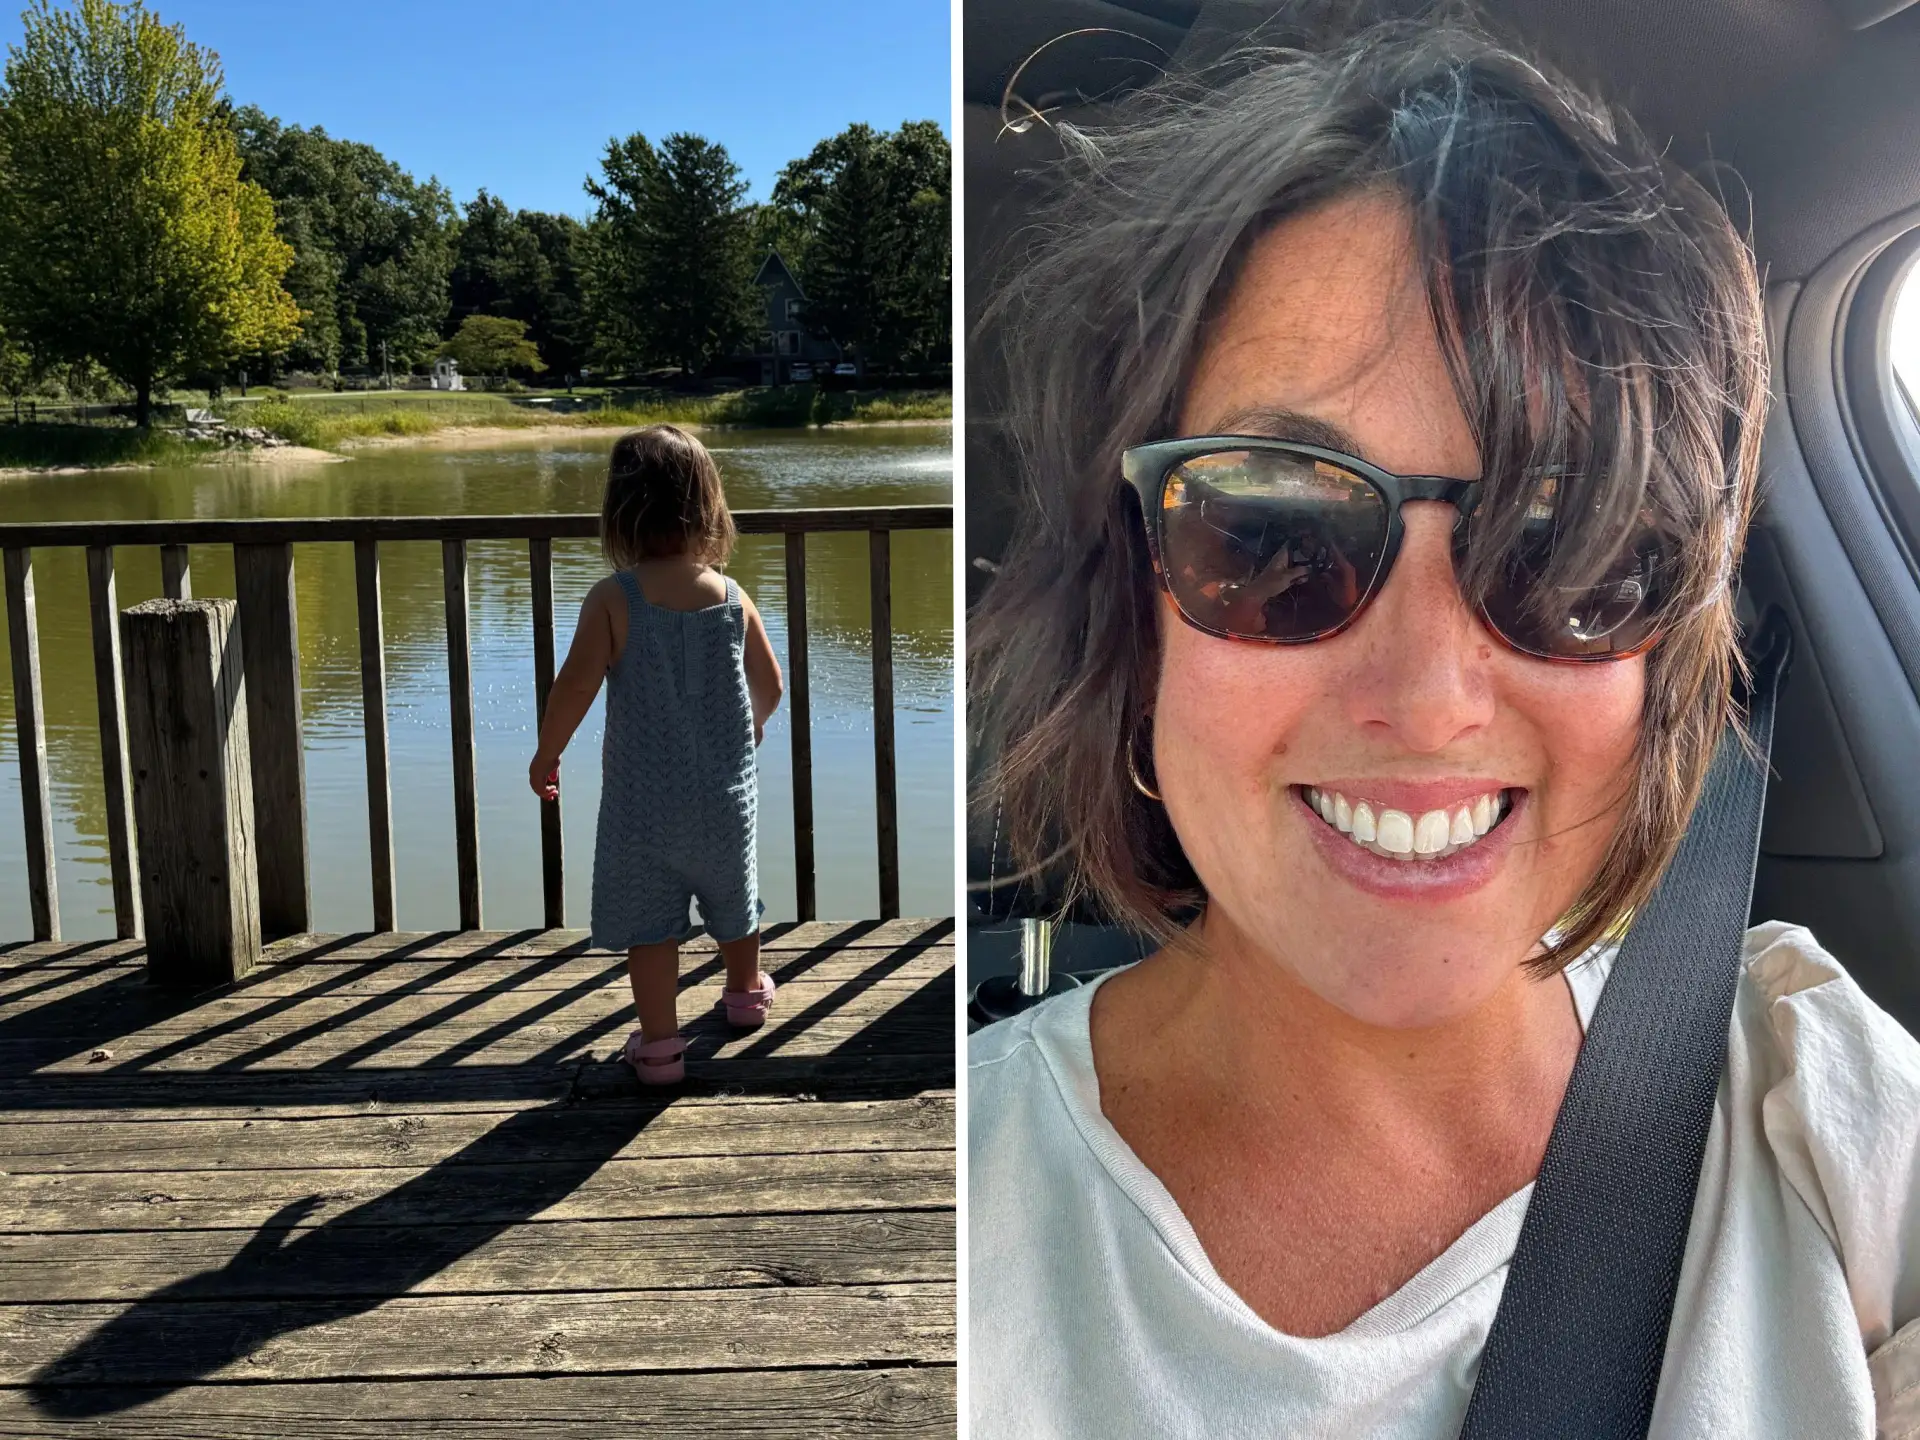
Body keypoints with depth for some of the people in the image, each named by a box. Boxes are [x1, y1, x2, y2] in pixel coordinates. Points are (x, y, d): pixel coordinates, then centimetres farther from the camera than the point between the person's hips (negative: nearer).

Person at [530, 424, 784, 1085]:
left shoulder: (612, 599, -15)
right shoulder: (732, 597, -5)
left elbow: (575, 687, -16)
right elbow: (769, 685, 5)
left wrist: (545, 757, 0)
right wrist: (753, 725, 27)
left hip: (642, 801, -3)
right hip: (726, 794, 4)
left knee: (648, 924, 7)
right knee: (733, 903, 24)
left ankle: (659, 1043, 9)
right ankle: (746, 992, 46)